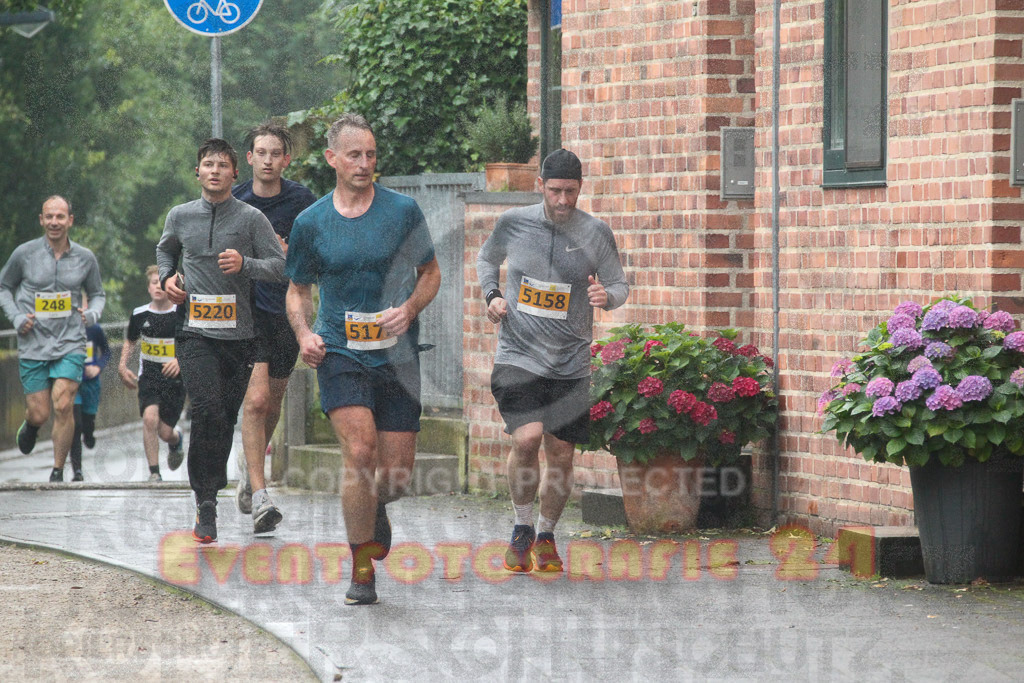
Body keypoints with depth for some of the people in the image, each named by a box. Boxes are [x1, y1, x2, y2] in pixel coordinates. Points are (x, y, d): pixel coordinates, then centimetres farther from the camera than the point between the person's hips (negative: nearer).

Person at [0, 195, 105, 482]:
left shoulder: (85, 258, 3)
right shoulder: (24, 254, -2)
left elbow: (97, 294, 18)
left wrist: (92, 314, -4)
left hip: (70, 344, 0)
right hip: (33, 345, 0)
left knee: (63, 405, -15)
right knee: (39, 414, -1)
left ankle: (58, 473, -1)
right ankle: (30, 425, 39)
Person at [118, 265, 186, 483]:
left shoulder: (182, 315, -7)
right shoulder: (139, 315, 2)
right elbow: (130, 342, 20)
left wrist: (181, 360, -23)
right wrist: (122, 366, 8)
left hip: (174, 378, -1)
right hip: (148, 377, 1)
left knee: (164, 432, -1)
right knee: (150, 418, -23)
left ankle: (176, 440, 40)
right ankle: (154, 473, -15)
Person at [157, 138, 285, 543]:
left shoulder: (251, 218, 2)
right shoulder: (180, 217, 9)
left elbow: (280, 265, -1)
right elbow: (165, 249, 30)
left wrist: (244, 264, -17)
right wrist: (167, 277, 11)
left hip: (239, 334, 0)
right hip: (195, 333, 0)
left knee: (227, 418, 5)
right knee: (207, 411, -18)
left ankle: (210, 489, 23)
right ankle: (205, 501, -14)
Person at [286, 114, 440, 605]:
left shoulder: (403, 211, 1)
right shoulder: (310, 223, 3)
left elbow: (431, 274, 11)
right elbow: (298, 290, 15)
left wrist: (409, 309, -9)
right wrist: (304, 334, -4)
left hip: (397, 356, 1)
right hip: (339, 354, -1)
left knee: (397, 473, 1)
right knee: (360, 450, -21)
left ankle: (374, 509, 40)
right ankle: (362, 570, -9)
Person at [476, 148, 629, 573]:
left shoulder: (596, 233, -1)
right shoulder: (513, 223, 1)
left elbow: (620, 286, 7)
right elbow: (487, 259, 21)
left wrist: (606, 295, -16)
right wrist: (492, 296, 3)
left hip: (570, 364, 1)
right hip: (518, 357, -1)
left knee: (561, 454, 2)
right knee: (527, 438, -21)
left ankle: (546, 537, 26)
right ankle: (522, 527, 0)